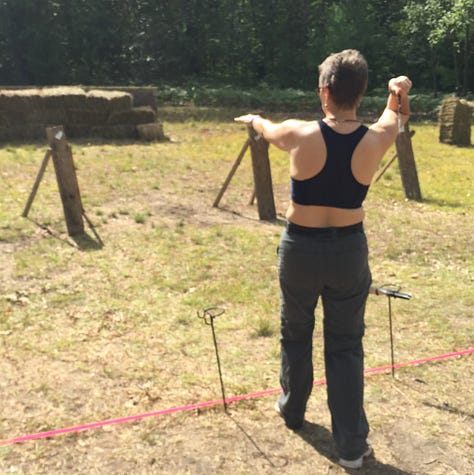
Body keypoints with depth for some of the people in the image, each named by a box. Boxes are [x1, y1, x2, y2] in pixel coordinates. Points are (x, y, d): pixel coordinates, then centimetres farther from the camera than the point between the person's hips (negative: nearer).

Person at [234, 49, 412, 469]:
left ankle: (292, 410, 42)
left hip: (301, 249, -1)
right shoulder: (376, 139, -10)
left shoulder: (300, 134, -15)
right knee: (346, 345, 12)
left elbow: (266, 128, 9)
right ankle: (352, 445, 18)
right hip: (350, 251, 1)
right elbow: (398, 115, 15)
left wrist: (252, 119, 31)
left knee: (295, 334, 21)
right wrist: (400, 92, -3)